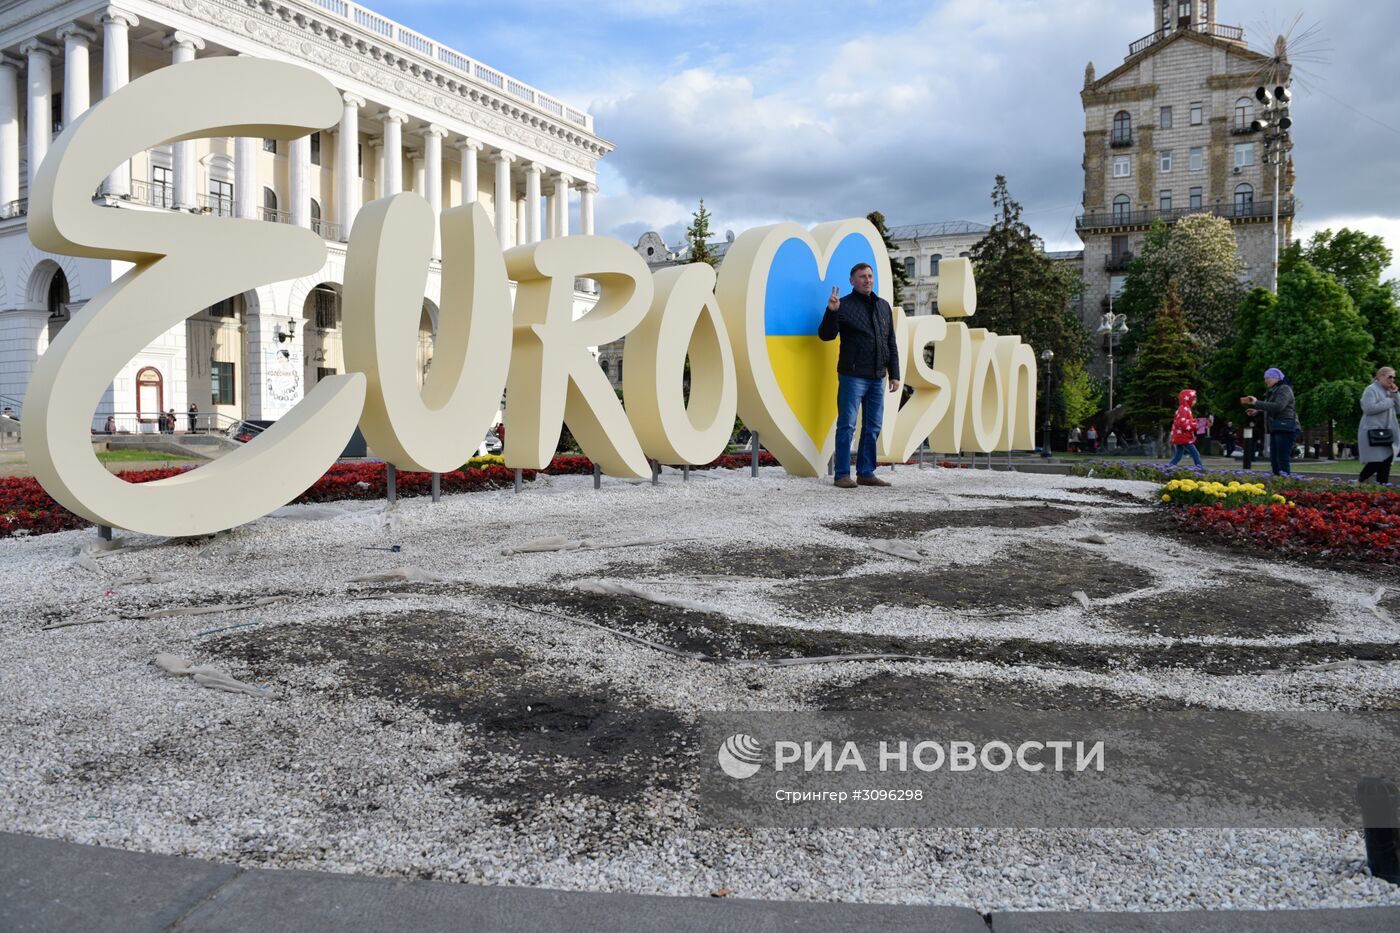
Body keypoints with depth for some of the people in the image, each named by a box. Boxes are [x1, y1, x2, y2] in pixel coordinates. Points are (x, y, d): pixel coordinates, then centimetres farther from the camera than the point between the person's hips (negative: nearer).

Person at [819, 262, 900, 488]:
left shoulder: (883, 306, 15)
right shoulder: (845, 305, -1)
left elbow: (891, 344, 17)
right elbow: (825, 335, -8)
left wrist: (894, 374, 12)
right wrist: (831, 312, -24)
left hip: (877, 377, 6)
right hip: (852, 376, -6)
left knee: (873, 427, 7)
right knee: (847, 425, -5)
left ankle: (866, 473, 15)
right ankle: (842, 475, -1)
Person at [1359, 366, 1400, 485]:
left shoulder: (1389, 391, 19)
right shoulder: (1371, 390, -6)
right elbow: (1368, 408, -20)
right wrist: (1389, 402, -11)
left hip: (1386, 432, 8)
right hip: (1373, 431, -8)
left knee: (1387, 459, 2)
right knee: (1377, 461, -13)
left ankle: (1383, 484, 4)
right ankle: (1360, 481, 3)